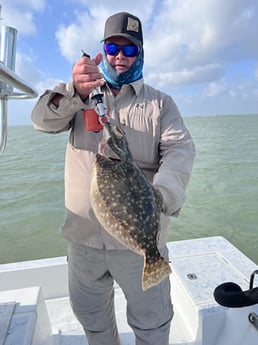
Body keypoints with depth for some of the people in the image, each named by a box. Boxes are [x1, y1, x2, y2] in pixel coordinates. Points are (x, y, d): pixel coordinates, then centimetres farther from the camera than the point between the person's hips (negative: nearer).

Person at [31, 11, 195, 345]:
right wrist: (74, 91, -30)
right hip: (83, 235, 3)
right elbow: (42, 120, -9)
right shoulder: (80, 95, 8)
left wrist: (160, 196, -30)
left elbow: (180, 150, -10)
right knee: (89, 312, 23)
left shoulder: (160, 102, 5)